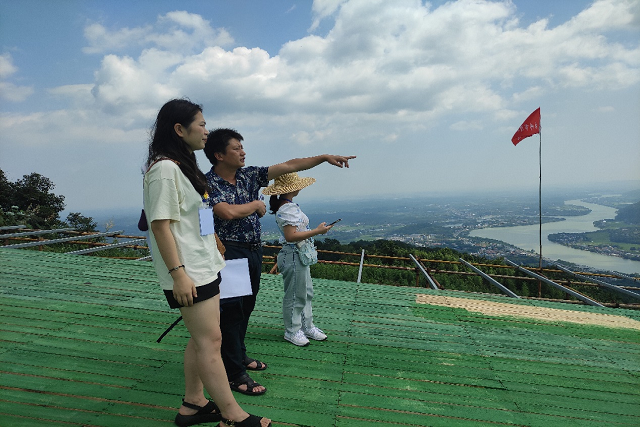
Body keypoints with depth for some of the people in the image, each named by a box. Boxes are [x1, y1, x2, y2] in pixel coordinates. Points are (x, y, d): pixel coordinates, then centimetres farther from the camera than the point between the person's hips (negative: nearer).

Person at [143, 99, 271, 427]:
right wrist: (178, 273, -22)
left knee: (202, 338, 15)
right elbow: (161, 225, -19)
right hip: (187, 273, -10)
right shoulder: (165, 168, -14)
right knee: (210, 340, -3)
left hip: (205, 267, 10)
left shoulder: (184, 166, 16)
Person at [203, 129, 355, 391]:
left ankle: (239, 356, 37)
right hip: (230, 253, -7)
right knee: (232, 310, -1)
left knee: (246, 307, 19)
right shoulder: (208, 183, -13)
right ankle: (235, 375, 10)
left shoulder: (248, 175, 6)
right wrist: (256, 204, -11)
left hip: (253, 251, 8)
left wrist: (324, 157, 0)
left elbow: (288, 166, 3)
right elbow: (228, 212, -29)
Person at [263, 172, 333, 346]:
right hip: (294, 257, -11)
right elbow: (291, 236, -28)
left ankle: (307, 326, 31)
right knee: (295, 295, 3)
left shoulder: (289, 206, 11)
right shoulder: (287, 209, -21)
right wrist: (317, 231, -25)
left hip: (300, 255, 11)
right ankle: (292, 331, 18)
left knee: (306, 292, 18)